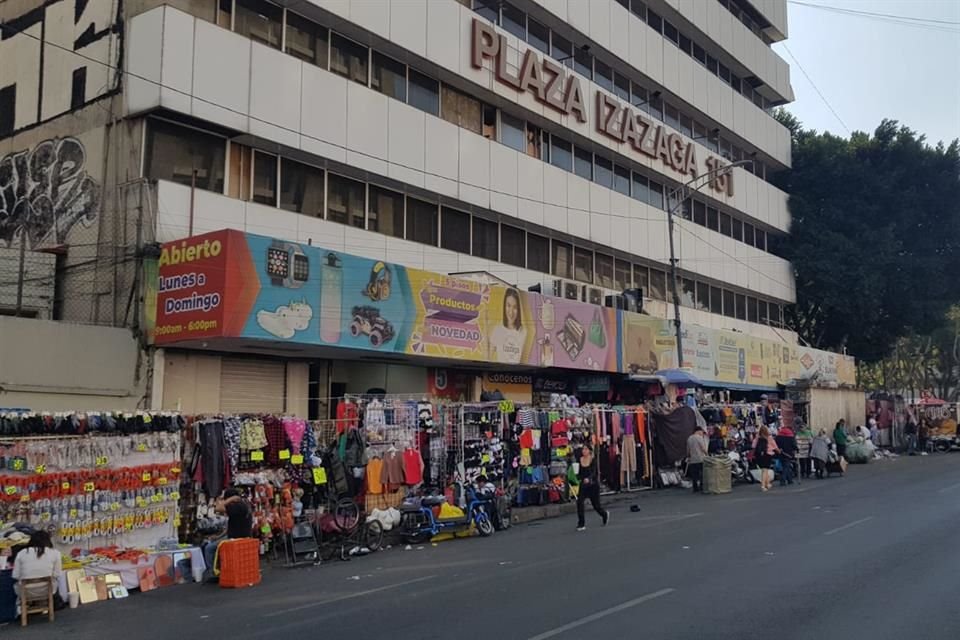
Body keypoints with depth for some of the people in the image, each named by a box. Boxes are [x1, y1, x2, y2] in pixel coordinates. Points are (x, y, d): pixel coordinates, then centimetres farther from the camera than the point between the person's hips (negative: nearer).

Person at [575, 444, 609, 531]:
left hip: (593, 485, -3)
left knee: (596, 505, 8)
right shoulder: (580, 460, -2)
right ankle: (581, 524, -8)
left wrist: (588, 478, -45)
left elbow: (593, 472, -28)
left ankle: (605, 514, 43)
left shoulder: (593, 460, -14)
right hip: (583, 485, 3)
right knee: (579, 502, -16)